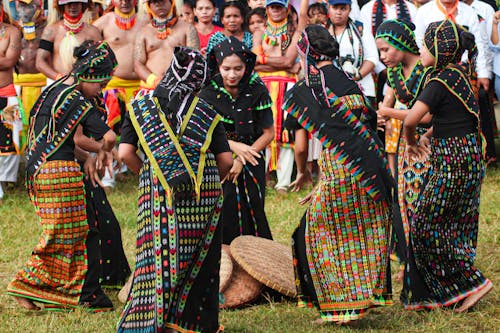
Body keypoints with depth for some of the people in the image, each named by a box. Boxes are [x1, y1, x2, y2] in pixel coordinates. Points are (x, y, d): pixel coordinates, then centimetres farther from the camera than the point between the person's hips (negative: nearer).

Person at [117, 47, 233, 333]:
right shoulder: (206, 112, 6)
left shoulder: (141, 107, 7)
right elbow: (226, 159, 3)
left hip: (158, 192, 0)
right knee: (199, 258, 10)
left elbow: (126, 152, 0)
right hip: (204, 198, 0)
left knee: (159, 256, 3)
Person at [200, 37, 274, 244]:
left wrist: (241, 161, -12)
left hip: (251, 165, 0)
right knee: (224, 216, -7)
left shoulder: (257, 90, -12)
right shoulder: (209, 91, -12)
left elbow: (268, 133, -5)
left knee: (250, 215, 1)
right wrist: (233, 146, -21)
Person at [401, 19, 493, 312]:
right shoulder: (459, 74, 9)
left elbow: (411, 120, -25)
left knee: (426, 225, 0)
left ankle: (472, 283, -1)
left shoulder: (440, 82, -18)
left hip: (454, 161, -9)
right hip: (470, 156, 9)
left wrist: (411, 142, -6)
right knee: (455, 227, 15)